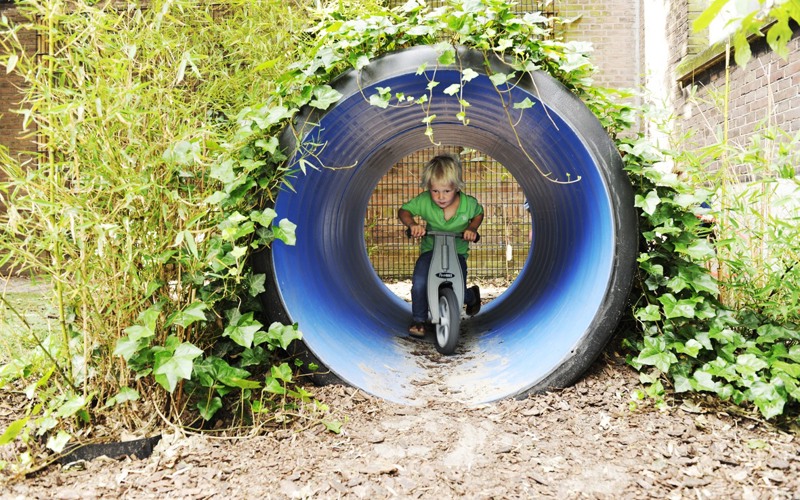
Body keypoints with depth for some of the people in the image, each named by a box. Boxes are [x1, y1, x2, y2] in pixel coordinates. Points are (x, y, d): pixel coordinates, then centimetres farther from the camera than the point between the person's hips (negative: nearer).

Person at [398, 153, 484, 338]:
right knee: (419, 282, -25)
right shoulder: (423, 201, -17)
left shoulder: (468, 203, -15)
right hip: (430, 250, 0)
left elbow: (479, 213, 7)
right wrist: (412, 224, -25)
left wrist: (472, 228, -12)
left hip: (458, 252, 0)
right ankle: (418, 320, -1)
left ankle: (472, 296, 34)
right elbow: (404, 211, -4)